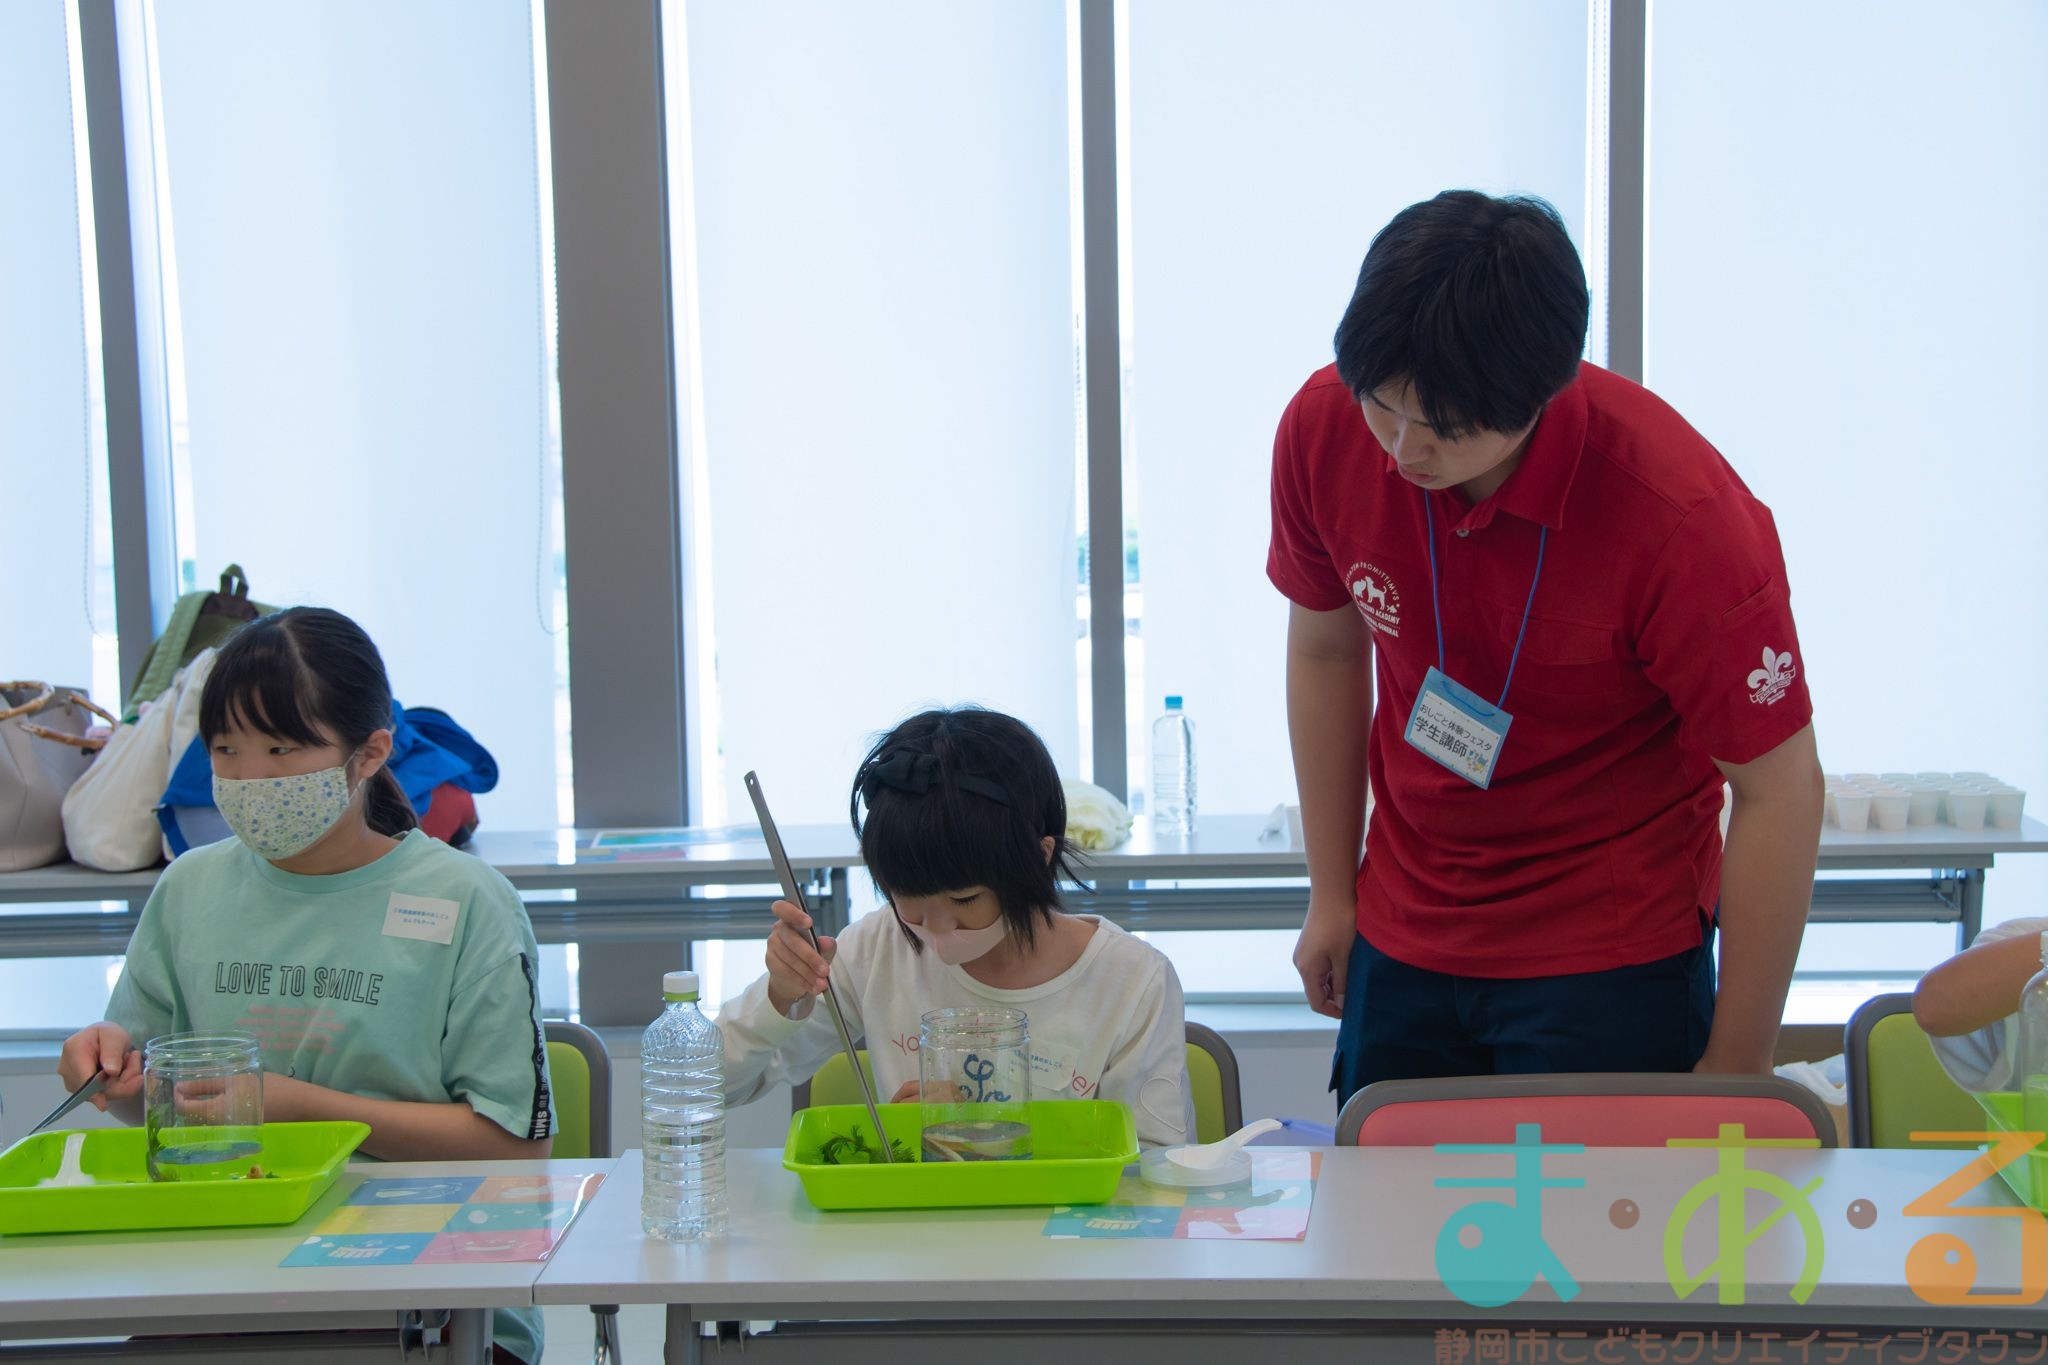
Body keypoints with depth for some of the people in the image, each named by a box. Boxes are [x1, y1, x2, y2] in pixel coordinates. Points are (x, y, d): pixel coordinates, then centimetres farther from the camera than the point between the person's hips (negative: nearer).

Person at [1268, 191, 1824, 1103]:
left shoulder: (1684, 515, -26)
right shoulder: (1323, 429, -13)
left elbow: (1779, 792, -17)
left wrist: (1734, 1073, -14)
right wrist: (1330, 893, 8)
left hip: (1612, 958, -4)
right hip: (1400, 944, 4)